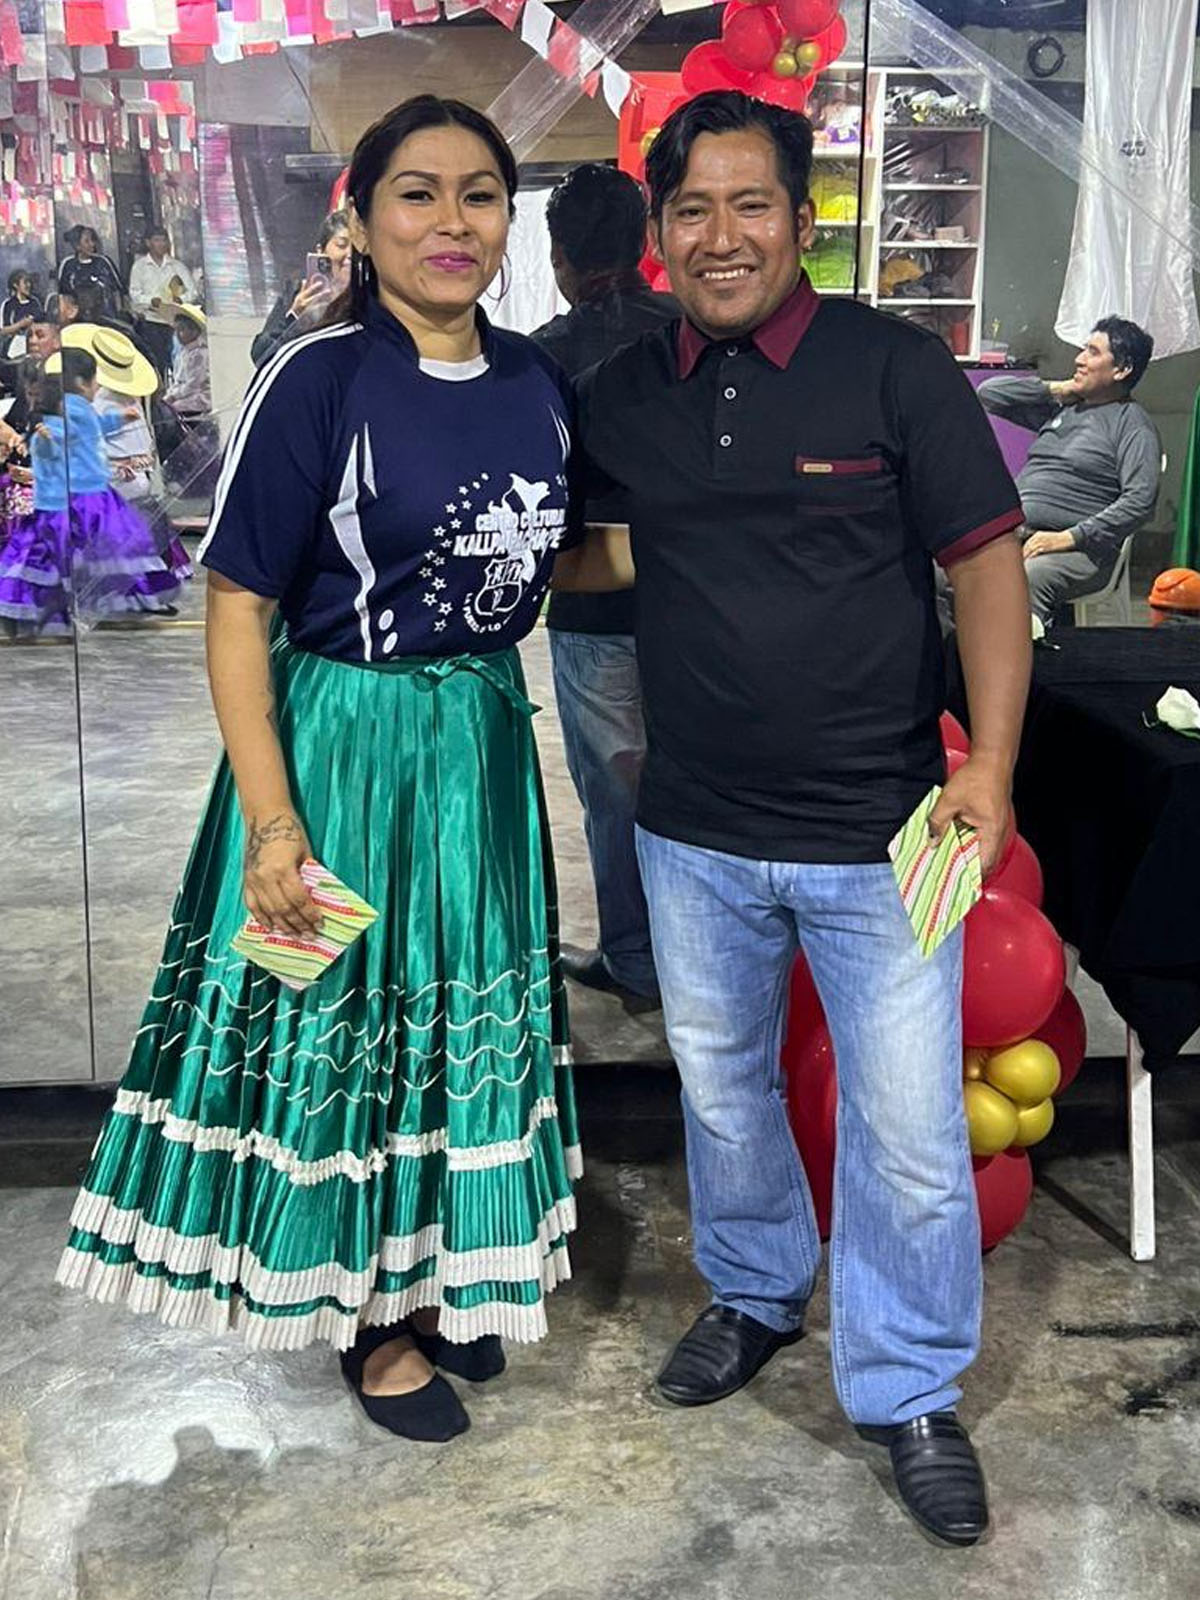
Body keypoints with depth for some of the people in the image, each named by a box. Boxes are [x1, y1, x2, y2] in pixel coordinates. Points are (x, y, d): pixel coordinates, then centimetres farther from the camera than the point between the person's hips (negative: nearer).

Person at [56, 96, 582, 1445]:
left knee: (467, 1013, 17)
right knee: (344, 1018, 8)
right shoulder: (317, 380, -15)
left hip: (483, 736, 6)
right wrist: (271, 819, -19)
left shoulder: (533, 380, 2)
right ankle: (368, 1313, 32)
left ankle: (437, 1271, 42)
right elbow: (238, 607, -15)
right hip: (345, 739, -6)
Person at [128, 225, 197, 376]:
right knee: (157, 362, -9)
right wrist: (151, 301, -18)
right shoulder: (139, 266, 9)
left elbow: (192, 290, 5)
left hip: (174, 320, 2)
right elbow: (134, 293, 0)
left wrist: (181, 299, -16)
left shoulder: (177, 265, 13)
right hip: (150, 320, -2)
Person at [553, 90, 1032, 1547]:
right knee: (720, 1086, 21)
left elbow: (985, 563, -8)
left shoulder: (894, 369, -8)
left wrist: (990, 763, -14)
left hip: (877, 835, -3)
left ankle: (908, 1394, 25)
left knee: (907, 1130, 3)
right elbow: (581, 557, 18)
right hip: (695, 833, 4)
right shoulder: (620, 396, 3)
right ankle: (755, 1295, 46)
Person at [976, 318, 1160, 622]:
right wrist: (1051, 390, 17)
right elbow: (989, 394, 26)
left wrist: (1070, 537, -17)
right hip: (1011, 533, 6)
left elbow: (1140, 501, -10)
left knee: (1026, 581, -41)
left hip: (1079, 550, -6)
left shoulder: (1133, 424, 3)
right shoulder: (1060, 408, 24)